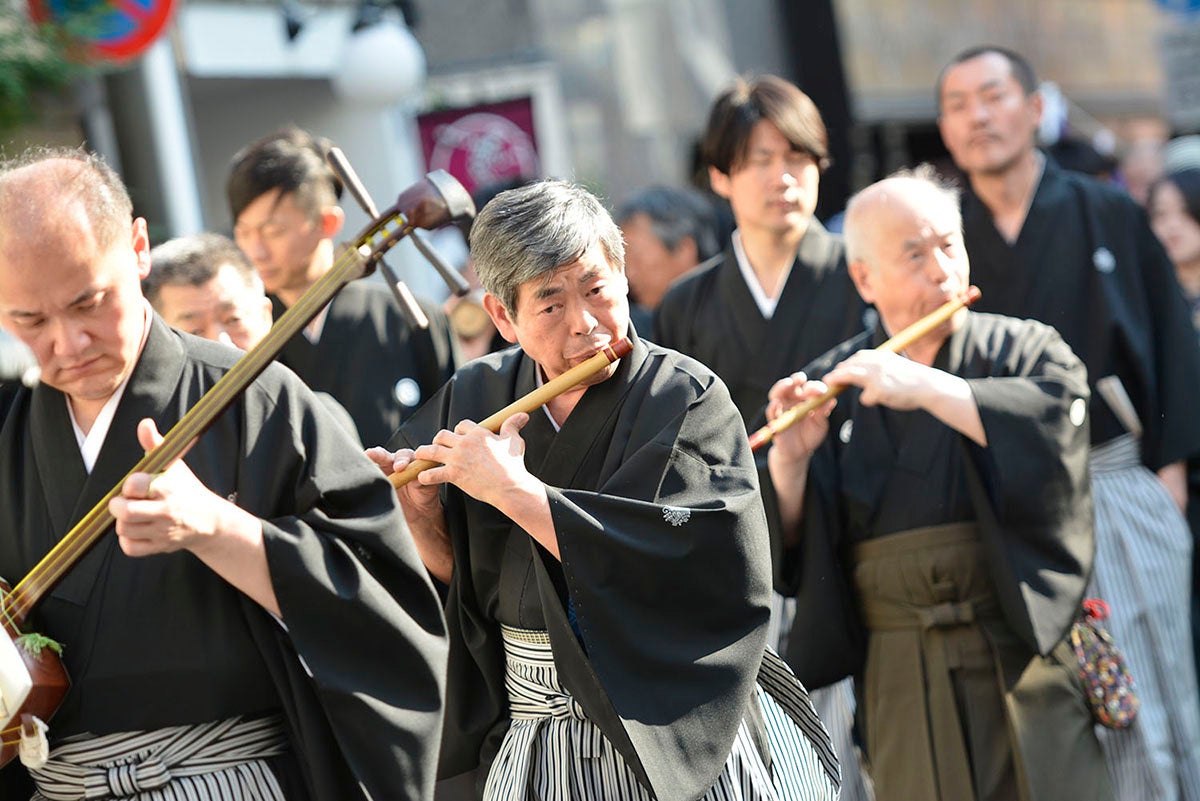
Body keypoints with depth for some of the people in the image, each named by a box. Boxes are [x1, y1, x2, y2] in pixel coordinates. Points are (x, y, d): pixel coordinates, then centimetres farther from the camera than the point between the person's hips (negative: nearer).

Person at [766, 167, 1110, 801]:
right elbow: (786, 552, 4)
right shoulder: (829, 388, 8)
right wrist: (790, 460, -15)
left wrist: (927, 388, -20)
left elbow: (1058, 423, -16)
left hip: (1030, 650, -1)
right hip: (904, 676, 1)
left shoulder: (1024, 350, 7)